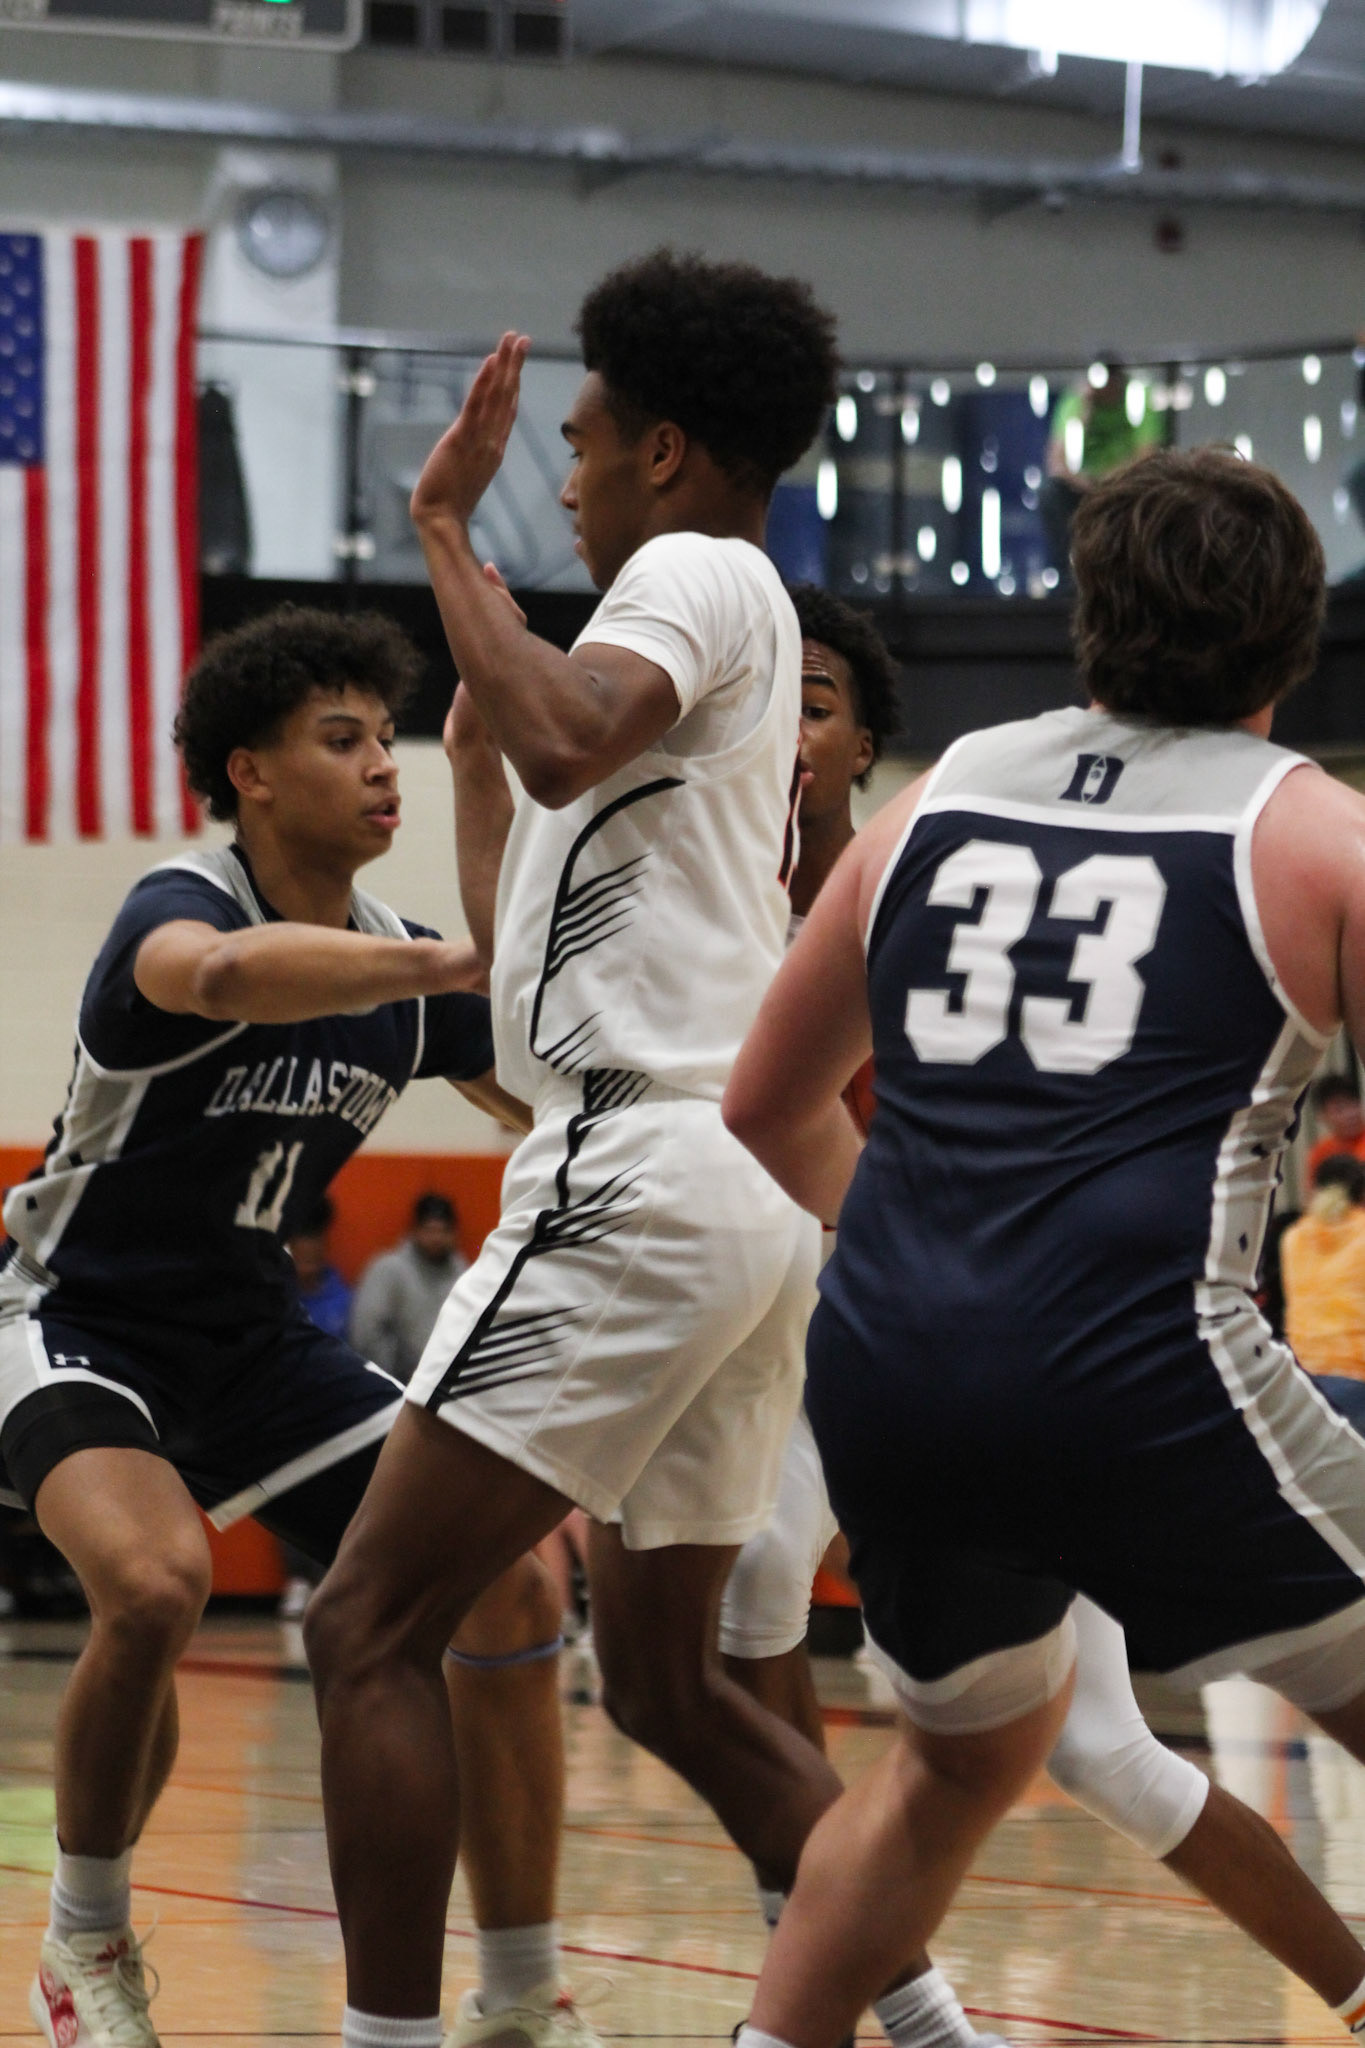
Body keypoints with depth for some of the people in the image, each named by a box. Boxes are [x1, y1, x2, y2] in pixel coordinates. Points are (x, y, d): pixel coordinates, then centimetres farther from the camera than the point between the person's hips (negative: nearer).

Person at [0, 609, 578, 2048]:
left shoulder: (403, 967, -1)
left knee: (502, 1589, -7)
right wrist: (466, 964, -55)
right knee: (154, 1581, -34)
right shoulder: (178, 906, -22)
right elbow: (224, 972, -49)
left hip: (254, 1336, 7)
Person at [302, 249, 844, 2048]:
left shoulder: (699, 573, -3)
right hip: (747, 1195, 10)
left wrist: (446, 530, -15)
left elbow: (566, 742, -27)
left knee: (371, 1629, -9)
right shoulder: (731, 623, 26)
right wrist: (470, 745, 37)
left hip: (644, 1168, -10)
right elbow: (529, 947, 33)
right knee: (666, 1683, 16)